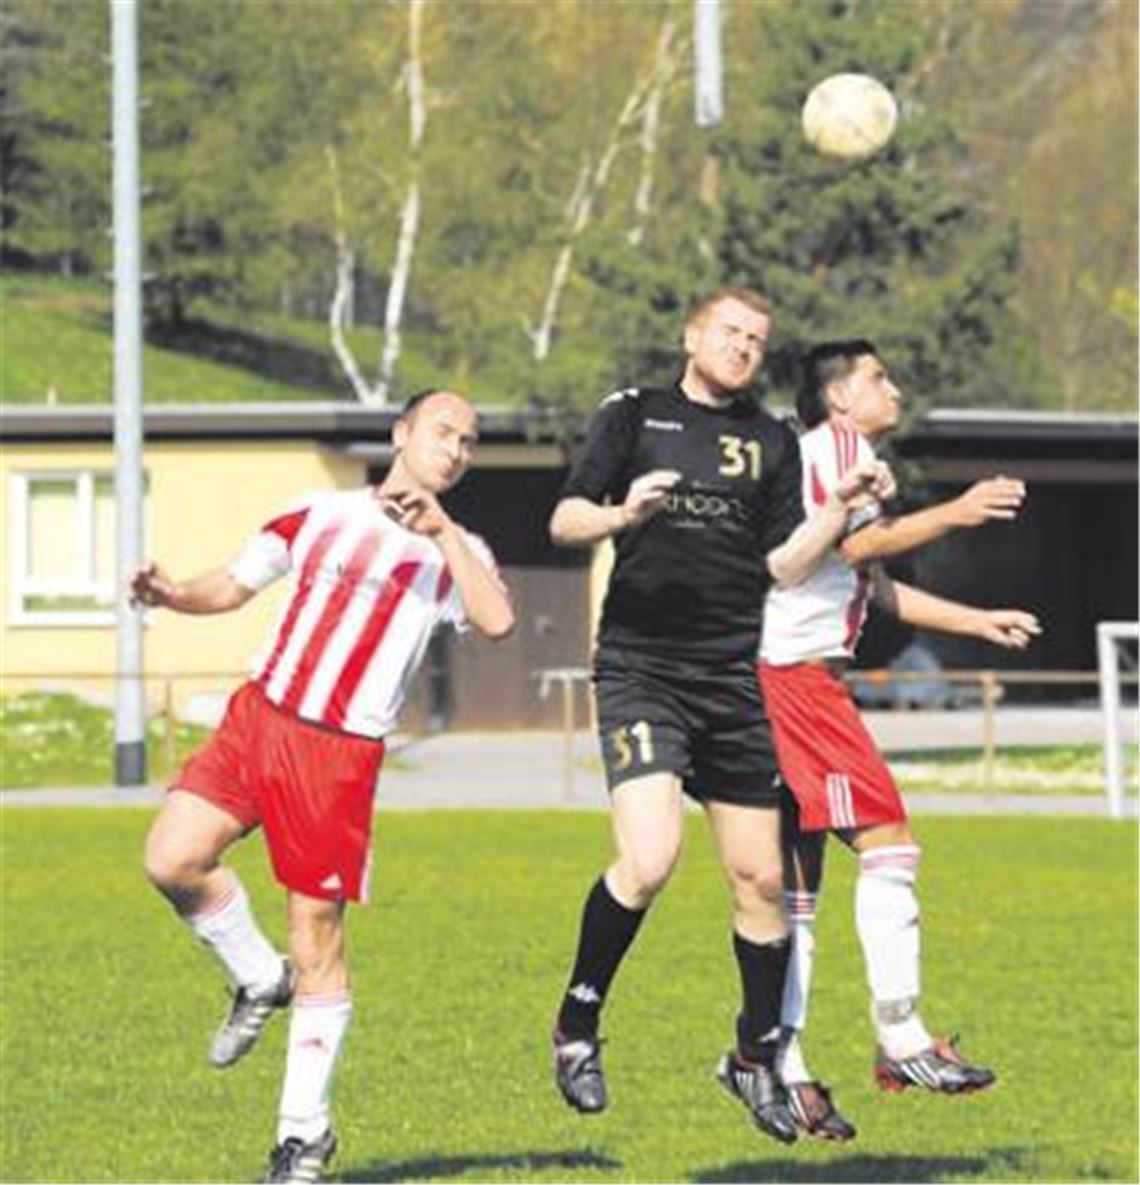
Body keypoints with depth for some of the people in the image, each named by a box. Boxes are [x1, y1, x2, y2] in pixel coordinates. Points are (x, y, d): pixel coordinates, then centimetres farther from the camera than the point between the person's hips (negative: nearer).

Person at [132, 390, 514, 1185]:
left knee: (318, 935, -2)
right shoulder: (324, 514, 13)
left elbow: (498, 621, -15)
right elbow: (233, 586, 17)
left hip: (342, 755, -2)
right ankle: (260, 981, 10)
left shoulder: (455, 551, 6)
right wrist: (172, 594, -3)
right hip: (259, 716, 3)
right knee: (173, 859, -18)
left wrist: (439, 531, -17)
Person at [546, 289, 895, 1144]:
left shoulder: (772, 440, 14)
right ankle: (577, 1026, -1)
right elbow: (565, 521, 1)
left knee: (760, 877, 5)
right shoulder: (633, 416, 7)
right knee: (649, 861, -21)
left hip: (736, 679, 4)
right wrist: (621, 514, -19)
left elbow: (785, 566, 10)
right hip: (642, 668, -4)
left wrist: (842, 508, -5)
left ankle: (756, 1057, 23)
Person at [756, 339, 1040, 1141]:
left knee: (796, 879, 7)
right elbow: (856, 542, -19)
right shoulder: (838, 444, -3)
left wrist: (978, 622, 37)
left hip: (794, 677, 10)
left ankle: (782, 1065, 5)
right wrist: (956, 514, -20)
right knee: (887, 841, -12)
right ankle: (901, 1039, -15)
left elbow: (878, 589, 35)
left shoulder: (845, 458, 28)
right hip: (797, 673, -10)